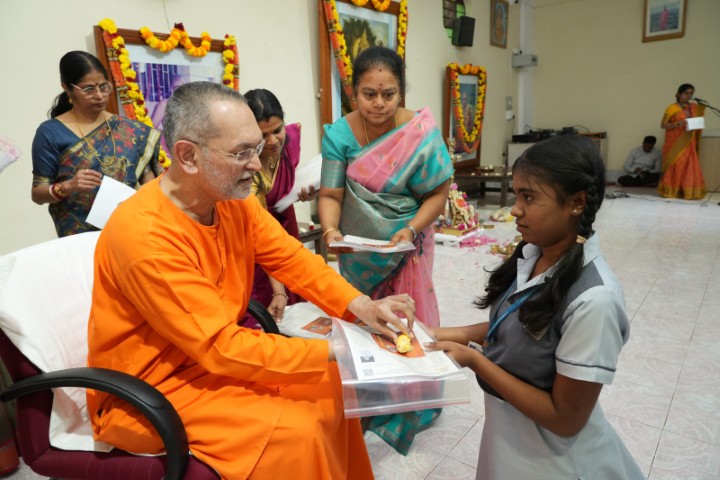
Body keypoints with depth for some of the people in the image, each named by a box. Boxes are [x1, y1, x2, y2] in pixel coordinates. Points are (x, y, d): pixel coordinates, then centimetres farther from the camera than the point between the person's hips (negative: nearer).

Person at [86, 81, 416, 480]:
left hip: (213, 358, 7)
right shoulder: (144, 235, -30)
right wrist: (335, 351, -26)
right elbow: (221, 346, -29)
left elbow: (293, 260, -3)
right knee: (296, 431, -21)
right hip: (147, 394, -7)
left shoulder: (234, 199, -7)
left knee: (330, 386, 2)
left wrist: (360, 306, -19)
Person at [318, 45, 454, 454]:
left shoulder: (422, 132, -18)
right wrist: (331, 229, -34)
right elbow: (331, 194, -15)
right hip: (357, 251, 2)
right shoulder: (340, 134, -14)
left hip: (407, 248, -2)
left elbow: (438, 193, -13)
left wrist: (411, 230, -27)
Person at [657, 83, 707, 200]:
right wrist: (677, 124, -21)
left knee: (689, 166, 1)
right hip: (675, 143, -5)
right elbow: (663, 124, -7)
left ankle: (689, 192, 6)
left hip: (688, 143, 5)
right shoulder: (672, 108, -4)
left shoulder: (695, 108, 12)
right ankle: (671, 191, 4)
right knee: (675, 166, -3)